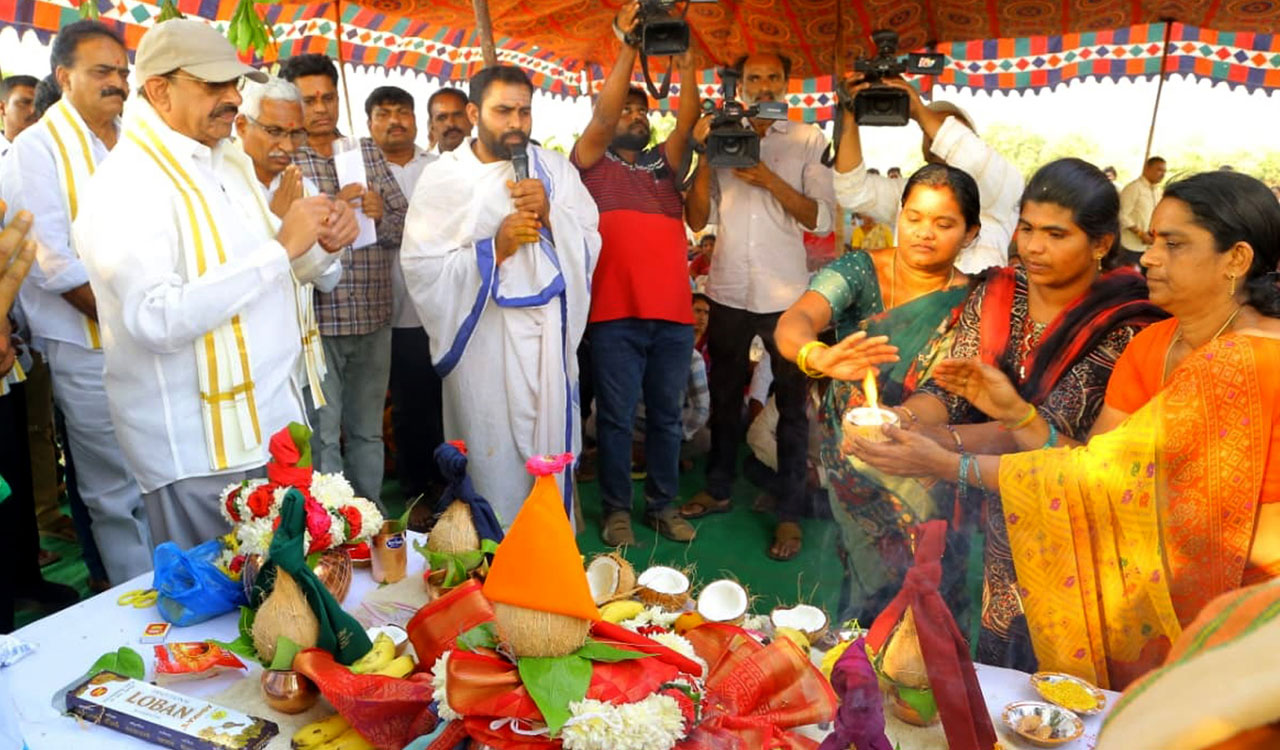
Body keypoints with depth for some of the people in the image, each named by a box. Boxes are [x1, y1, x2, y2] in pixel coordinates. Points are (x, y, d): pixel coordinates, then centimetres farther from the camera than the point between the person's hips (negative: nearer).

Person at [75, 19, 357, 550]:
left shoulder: (232, 162, 12)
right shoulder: (127, 184, -14)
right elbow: (158, 320, -27)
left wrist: (323, 244, -1)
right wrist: (281, 246, -24)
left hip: (275, 422, 7)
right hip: (201, 453, -7)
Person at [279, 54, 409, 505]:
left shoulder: (369, 151, 12)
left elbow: (407, 224, 9)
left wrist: (380, 213, -11)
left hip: (373, 317, 4)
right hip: (317, 318, -4)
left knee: (367, 430, 15)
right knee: (322, 437, 3)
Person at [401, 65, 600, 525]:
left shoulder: (554, 169, 8)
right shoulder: (442, 178, 2)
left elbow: (590, 245, 5)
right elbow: (420, 266, -6)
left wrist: (551, 216, -12)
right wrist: (494, 248, -15)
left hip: (547, 336, 2)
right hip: (482, 337, -2)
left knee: (551, 449, 4)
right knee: (492, 458, 2)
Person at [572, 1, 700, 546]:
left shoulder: (664, 163, 17)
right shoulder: (591, 161, 8)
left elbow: (688, 120, 2)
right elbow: (601, 116, -9)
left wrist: (683, 60, -9)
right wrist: (628, 46, -13)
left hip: (673, 313, 4)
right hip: (615, 313, -4)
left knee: (666, 415, 11)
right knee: (616, 416, 3)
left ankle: (663, 505, 25)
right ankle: (616, 509, 17)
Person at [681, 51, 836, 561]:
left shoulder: (808, 141, 1)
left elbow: (823, 220, -9)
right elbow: (697, 219, 1)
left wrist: (769, 178, -17)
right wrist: (705, 158, -9)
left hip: (785, 295, -2)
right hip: (728, 290, 3)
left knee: (791, 404, 5)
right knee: (724, 395, 16)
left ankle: (790, 513, 16)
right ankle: (718, 489, 33)